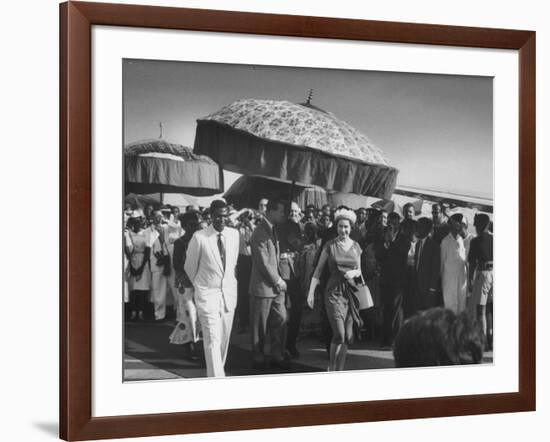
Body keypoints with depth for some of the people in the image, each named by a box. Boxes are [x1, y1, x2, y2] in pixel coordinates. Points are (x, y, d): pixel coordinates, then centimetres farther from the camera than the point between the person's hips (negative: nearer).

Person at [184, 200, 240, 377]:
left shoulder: (234, 234, 3)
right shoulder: (199, 237, -11)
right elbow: (190, 267, 3)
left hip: (229, 293, 5)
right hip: (207, 294, -4)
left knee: (224, 339, 9)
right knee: (212, 340, -12)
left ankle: (217, 372, 25)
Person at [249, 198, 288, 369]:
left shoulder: (272, 230, 11)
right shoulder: (260, 233, -19)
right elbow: (264, 264, -20)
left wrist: (278, 280, 6)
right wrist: (278, 281, -12)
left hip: (275, 286, 9)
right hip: (263, 287, -8)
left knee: (281, 320, 9)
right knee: (260, 326, 4)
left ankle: (277, 357, 19)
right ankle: (258, 360, 16)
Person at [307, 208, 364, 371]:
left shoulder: (355, 246, 10)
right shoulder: (330, 245, -1)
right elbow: (318, 269, 0)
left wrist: (354, 273, -5)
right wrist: (311, 292, -6)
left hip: (351, 292, 4)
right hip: (334, 292, -4)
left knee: (348, 336, 3)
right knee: (339, 334, -15)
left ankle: (339, 371, 15)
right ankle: (331, 369, -1)